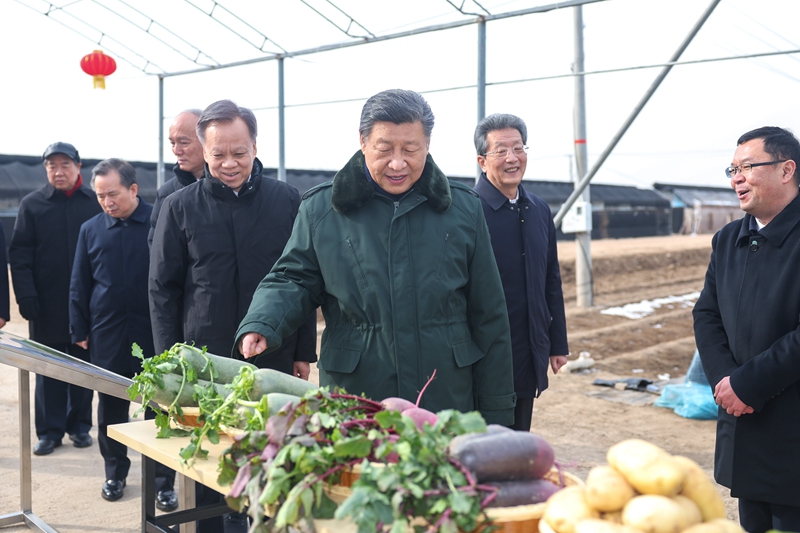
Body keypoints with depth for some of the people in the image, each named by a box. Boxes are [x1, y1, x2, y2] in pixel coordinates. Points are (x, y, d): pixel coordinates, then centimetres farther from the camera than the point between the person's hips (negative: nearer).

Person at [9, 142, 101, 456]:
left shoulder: (95, 203, 1)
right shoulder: (32, 205, 2)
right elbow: (19, 254, 0)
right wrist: (26, 295, -10)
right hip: (47, 305, 0)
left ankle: (79, 425, 22)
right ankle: (50, 430, 16)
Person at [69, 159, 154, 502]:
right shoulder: (91, 229, 5)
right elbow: (79, 286, 11)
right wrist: (80, 331, 8)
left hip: (154, 332, -2)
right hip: (107, 334, 3)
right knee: (110, 406, 10)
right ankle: (115, 472, 26)